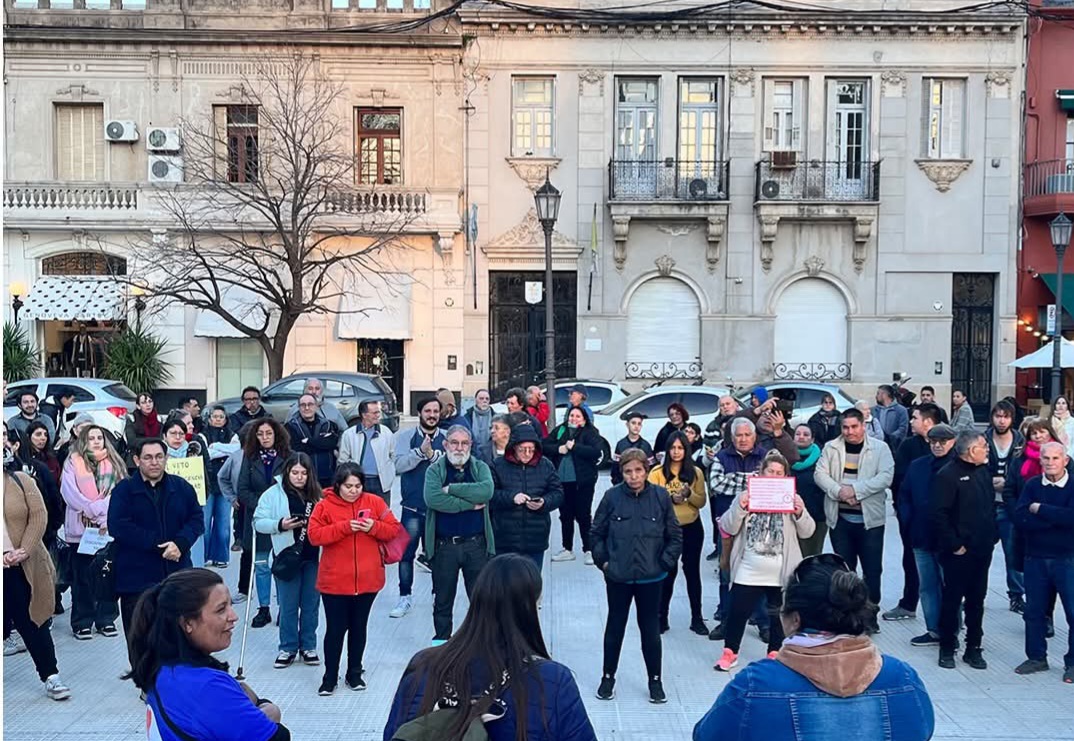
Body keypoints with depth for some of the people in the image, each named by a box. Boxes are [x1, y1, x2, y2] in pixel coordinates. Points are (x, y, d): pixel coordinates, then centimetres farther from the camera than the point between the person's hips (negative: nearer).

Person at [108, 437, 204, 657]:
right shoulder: (124, 490, -2)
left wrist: (180, 543, -14)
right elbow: (117, 526, -13)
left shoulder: (181, 487, 8)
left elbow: (196, 518, 5)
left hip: (177, 573, 3)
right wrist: (156, 545, -17)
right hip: (137, 577, -3)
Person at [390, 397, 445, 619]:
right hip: (412, 507, 0)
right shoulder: (406, 438, 4)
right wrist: (420, 452, -21)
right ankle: (405, 597, 15)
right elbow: (399, 465, -10)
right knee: (406, 553, 3)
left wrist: (433, 455, -22)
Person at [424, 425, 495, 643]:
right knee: (442, 599, 12)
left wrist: (451, 489, -16)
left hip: (476, 544, 1)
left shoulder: (480, 468, 5)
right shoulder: (435, 470, 0)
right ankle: (441, 640, 27)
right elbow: (433, 498, -20)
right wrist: (470, 504, -16)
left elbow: (486, 491, -17)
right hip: (444, 546, -1)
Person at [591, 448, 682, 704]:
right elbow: (597, 533, 2)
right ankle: (608, 677, 29)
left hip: (651, 577, 0)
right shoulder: (612, 496, -9)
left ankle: (655, 680, 26)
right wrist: (602, 561, -2)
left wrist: (665, 563, -3)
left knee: (651, 628, 10)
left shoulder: (661, 496, -7)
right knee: (615, 626, 14)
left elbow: (675, 536, 1)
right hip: (618, 576, 0)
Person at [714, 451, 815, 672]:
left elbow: (807, 532, -1)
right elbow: (729, 528, -3)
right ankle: (729, 652, 18)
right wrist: (739, 509, -19)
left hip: (781, 573, 1)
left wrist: (801, 512, -19)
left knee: (778, 614, 12)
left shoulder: (792, 499, 4)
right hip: (748, 571, -1)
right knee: (738, 611, 3)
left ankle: (775, 653, 28)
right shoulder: (746, 496, 2)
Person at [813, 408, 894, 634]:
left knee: (872, 569, 2)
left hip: (869, 518, -2)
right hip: (839, 517, 2)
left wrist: (855, 489, -18)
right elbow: (820, 474, 0)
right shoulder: (831, 448, 6)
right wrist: (838, 491, -17)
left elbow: (885, 477, -11)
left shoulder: (880, 448, -1)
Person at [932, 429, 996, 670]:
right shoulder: (948, 475, -14)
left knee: (976, 601, 13)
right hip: (959, 552, -7)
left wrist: (993, 536, 9)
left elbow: (991, 507, 18)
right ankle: (947, 649, 14)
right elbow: (940, 515, -18)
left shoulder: (983, 472, 11)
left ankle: (973, 648, 22)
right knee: (952, 600, 3)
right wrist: (954, 545, -17)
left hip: (982, 550, 7)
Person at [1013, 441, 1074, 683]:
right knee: (1034, 611, 11)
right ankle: (1036, 657, 26)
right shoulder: (1032, 486, 3)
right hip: (1035, 558, 3)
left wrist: (1040, 509, -14)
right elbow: (1020, 518, -11)